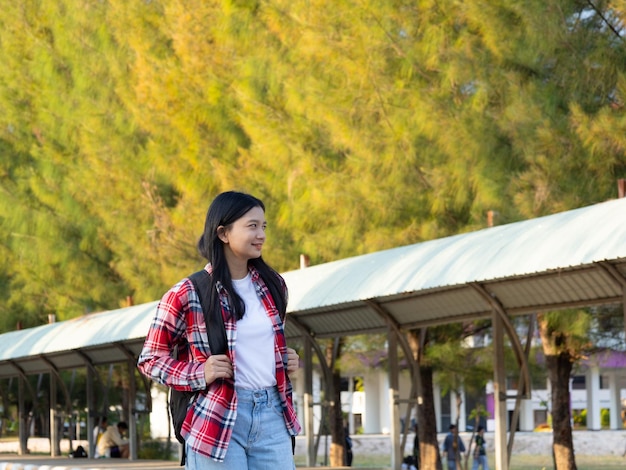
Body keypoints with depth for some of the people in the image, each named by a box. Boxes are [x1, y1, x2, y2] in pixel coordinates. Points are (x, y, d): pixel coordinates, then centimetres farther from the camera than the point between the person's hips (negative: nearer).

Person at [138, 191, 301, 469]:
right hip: (218, 422, -5)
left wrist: (287, 360, 7)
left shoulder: (272, 286, 10)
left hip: (272, 415, 5)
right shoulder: (188, 295, -6)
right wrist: (200, 374, -13)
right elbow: (150, 360, 1)